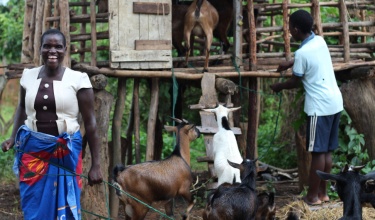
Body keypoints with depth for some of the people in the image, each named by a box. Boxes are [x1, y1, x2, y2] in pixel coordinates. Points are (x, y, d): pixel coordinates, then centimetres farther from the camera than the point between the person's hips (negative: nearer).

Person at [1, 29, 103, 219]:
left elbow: (90, 123, -5)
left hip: (66, 152, -2)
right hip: (33, 150, 3)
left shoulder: (77, 79, -8)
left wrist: (96, 164, -7)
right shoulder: (29, 76, 2)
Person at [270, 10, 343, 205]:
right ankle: (323, 192, 19)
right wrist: (290, 63, 35)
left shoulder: (302, 53, -15)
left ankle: (313, 195, 5)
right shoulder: (320, 41, 7)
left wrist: (278, 86, 17)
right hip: (335, 102, 8)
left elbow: (295, 82, -1)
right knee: (328, 150, 12)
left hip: (320, 106, -8)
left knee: (318, 151, -2)